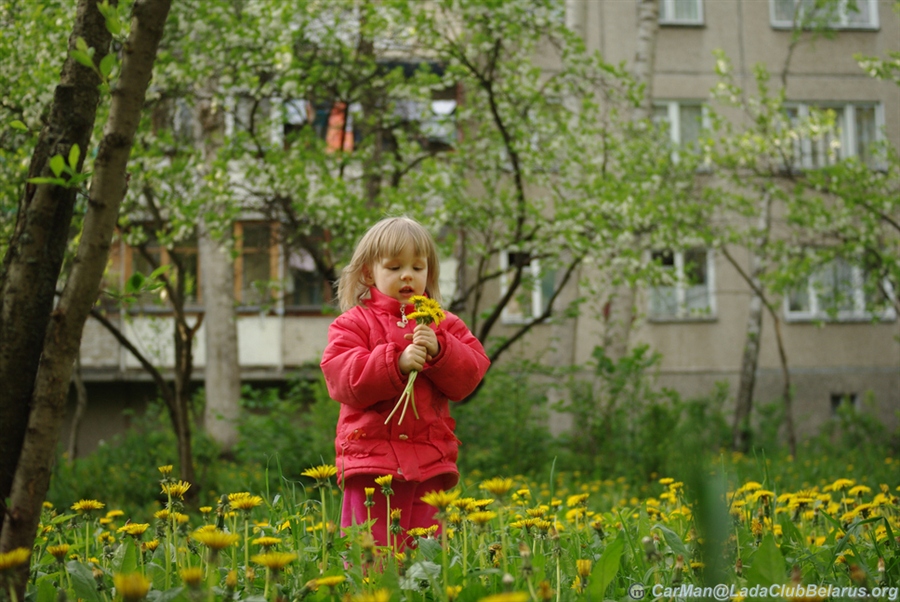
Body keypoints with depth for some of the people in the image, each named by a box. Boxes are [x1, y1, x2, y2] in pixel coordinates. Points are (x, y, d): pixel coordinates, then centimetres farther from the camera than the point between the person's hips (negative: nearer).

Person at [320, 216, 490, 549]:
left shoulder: (444, 325, 13)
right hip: (370, 460, -3)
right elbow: (342, 378, -11)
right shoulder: (353, 323, 3)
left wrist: (438, 350, -15)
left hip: (429, 462, 3)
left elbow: (469, 375, 3)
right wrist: (397, 362, -21)